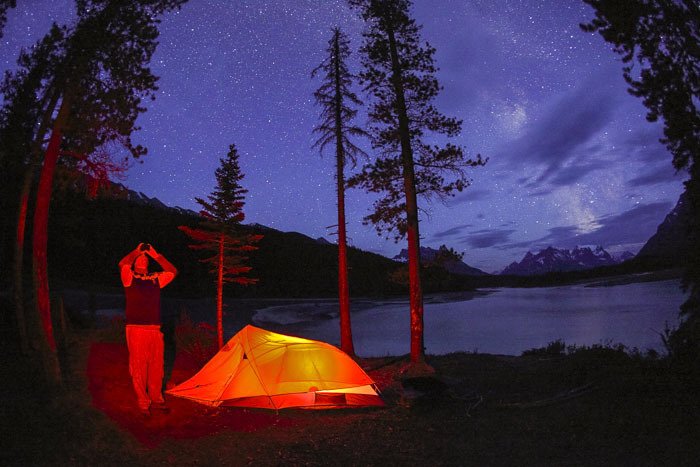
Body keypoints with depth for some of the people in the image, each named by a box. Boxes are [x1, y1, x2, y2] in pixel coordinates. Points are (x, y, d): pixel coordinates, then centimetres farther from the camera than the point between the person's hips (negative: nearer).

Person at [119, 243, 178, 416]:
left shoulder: (155, 278, 13)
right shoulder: (129, 277, 1)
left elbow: (173, 272, 5)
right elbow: (122, 264, -18)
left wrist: (156, 255, 4)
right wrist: (137, 251, -5)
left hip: (155, 329, 4)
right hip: (136, 329, -4)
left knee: (156, 365, 10)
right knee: (138, 366, 1)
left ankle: (156, 398, 24)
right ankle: (143, 402, 14)